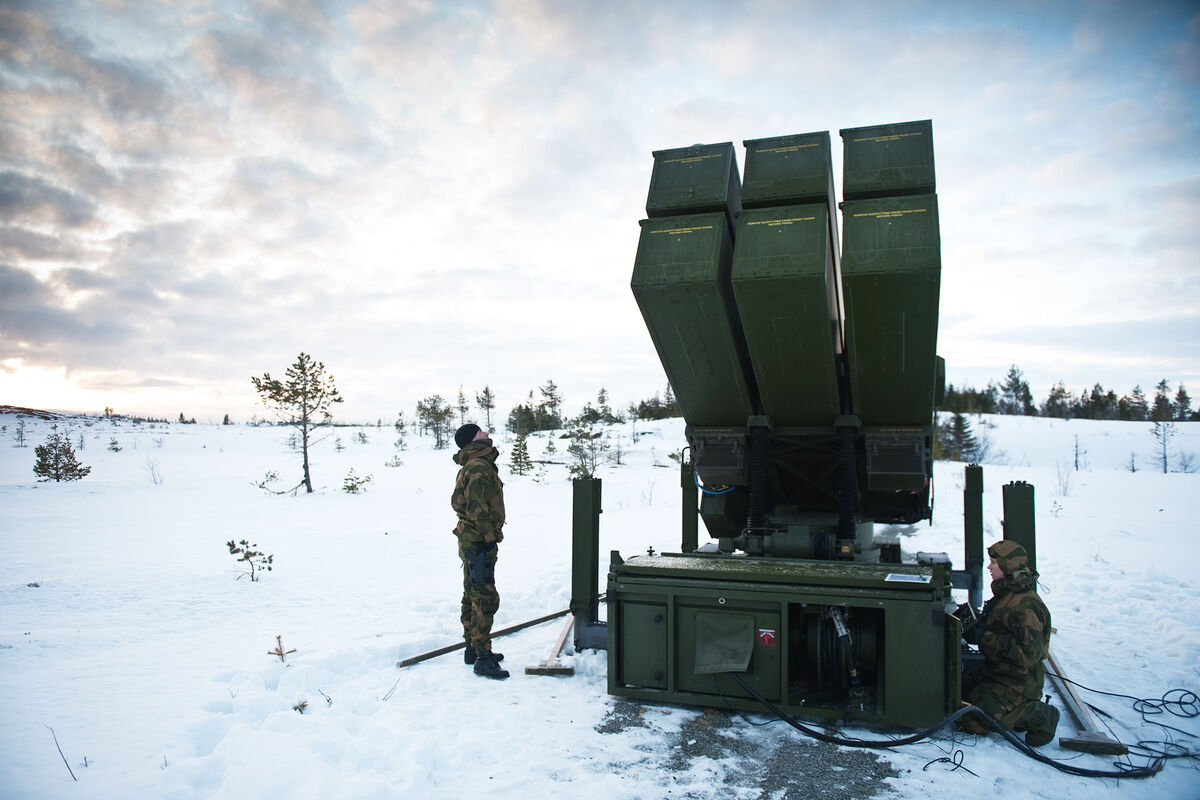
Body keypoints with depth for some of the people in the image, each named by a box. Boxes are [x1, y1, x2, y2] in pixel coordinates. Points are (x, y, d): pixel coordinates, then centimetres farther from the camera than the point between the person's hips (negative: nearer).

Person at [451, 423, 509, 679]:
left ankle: (473, 649, 30)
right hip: (479, 543, -11)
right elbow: (476, 505, -24)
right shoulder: (479, 467, -17)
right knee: (485, 599, -9)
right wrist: (489, 536, -20)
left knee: (472, 596, 18)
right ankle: (482, 658, -6)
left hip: (470, 541, 11)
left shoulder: (470, 466, 18)